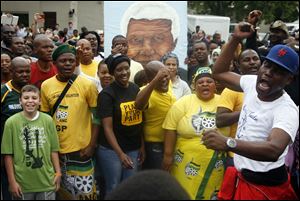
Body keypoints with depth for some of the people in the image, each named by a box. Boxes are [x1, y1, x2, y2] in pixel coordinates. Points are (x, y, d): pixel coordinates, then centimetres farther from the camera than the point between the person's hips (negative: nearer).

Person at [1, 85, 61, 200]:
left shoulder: (48, 120, -2)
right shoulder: (11, 122, -7)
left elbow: (53, 150, 4)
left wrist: (58, 172, 3)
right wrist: (12, 181, -4)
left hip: (47, 182, 2)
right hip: (22, 183, -1)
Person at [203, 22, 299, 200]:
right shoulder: (252, 83, -3)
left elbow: (274, 150, -41)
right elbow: (219, 72, 11)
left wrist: (228, 143, -54)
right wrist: (236, 39, -1)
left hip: (266, 186, -6)